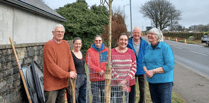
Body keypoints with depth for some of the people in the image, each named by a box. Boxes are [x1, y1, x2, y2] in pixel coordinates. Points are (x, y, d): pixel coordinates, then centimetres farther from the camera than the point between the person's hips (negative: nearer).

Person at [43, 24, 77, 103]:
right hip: (52, 83, -7)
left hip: (63, 82, 7)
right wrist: (67, 74, -18)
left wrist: (73, 71, -9)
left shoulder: (65, 44, 10)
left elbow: (70, 58, 10)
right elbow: (51, 65, -20)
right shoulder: (48, 45, -14)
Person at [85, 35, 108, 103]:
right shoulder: (89, 51, 4)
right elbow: (89, 63, -7)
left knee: (105, 96, 6)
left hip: (105, 77, 1)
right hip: (94, 78, -1)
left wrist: (103, 71, -12)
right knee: (95, 97, 0)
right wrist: (99, 70, -14)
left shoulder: (106, 50, 9)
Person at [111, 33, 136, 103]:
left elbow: (134, 67, 1)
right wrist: (119, 81, -10)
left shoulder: (131, 52, 6)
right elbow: (110, 68, -3)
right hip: (116, 84, -1)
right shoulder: (112, 52, 2)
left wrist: (126, 80, -11)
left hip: (129, 83, 2)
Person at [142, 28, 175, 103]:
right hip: (152, 81, 6)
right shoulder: (148, 48, 8)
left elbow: (170, 65, -17)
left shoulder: (165, 47, -12)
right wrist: (146, 71, -10)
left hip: (164, 81, -6)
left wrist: (153, 71, -20)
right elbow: (144, 62, 12)